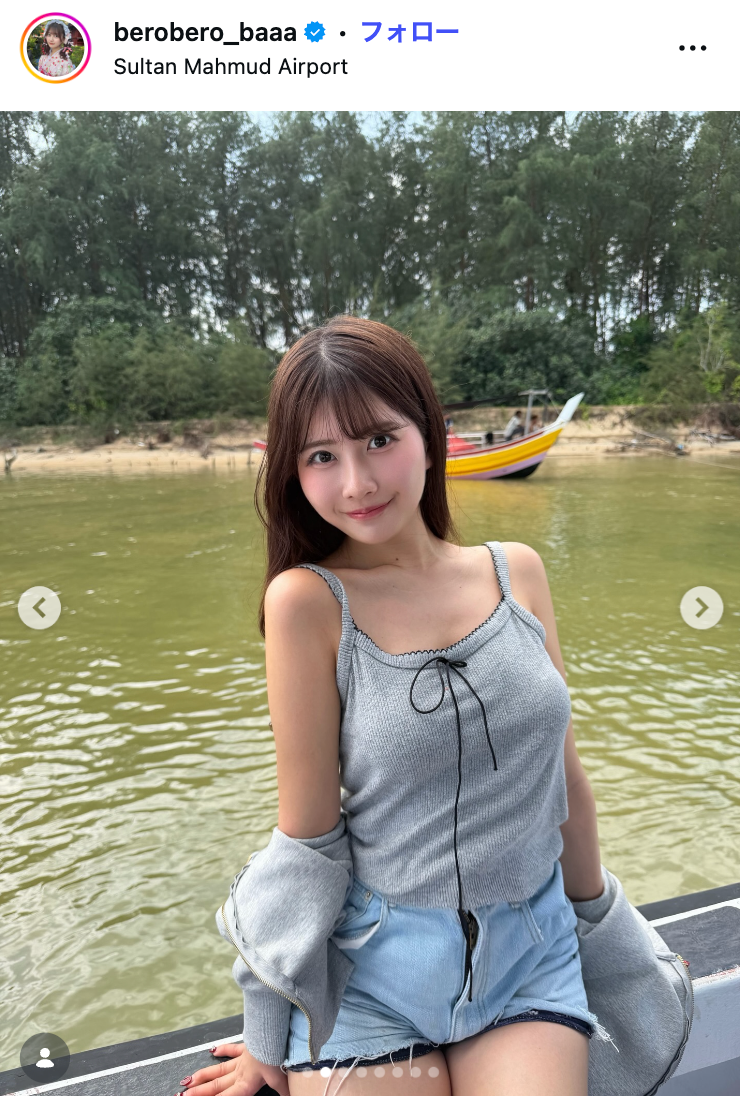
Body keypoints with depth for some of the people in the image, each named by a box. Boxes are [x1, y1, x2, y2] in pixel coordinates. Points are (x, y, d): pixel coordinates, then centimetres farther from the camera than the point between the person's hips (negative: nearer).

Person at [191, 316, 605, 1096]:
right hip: (373, 975, -2)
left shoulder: (517, 571, -5)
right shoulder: (307, 600, -16)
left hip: (534, 959, 3)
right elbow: (307, 833, -11)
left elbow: (564, 772, 4)